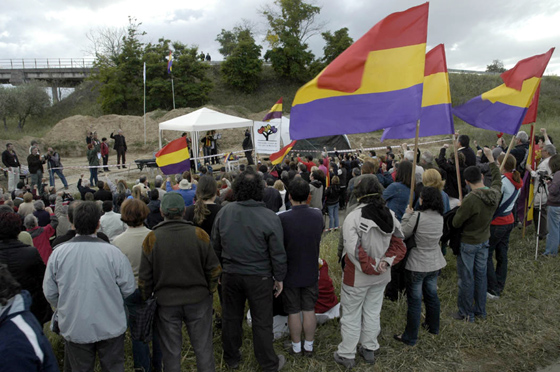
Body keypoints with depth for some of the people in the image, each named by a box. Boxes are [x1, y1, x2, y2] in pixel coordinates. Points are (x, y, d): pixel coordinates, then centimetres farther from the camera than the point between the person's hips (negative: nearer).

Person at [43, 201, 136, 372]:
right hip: (111, 327, -2)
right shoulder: (113, 252, -18)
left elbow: (49, 293, 0)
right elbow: (129, 289, -10)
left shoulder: (58, 253, -10)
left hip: (74, 328, 2)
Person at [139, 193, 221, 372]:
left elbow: (145, 278, -5)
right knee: (203, 348, 14)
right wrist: (208, 292, 10)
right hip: (198, 300, 0)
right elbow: (214, 269, -5)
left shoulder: (151, 239, -11)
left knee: (171, 351, 16)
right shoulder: (199, 235, -11)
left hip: (166, 303, 0)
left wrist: (146, 299, 11)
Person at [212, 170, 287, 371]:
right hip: (259, 277, -3)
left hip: (230, 274, 3)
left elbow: (216, 246, 4)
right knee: (262, 322, 11)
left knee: (231, 317, 20)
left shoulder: (223, 212, -8)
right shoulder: (269, 217, -19)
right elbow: (278, 253, -13)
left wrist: (220, 268, 18)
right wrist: (279, 277, 1)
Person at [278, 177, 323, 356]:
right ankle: (309, 347, 30)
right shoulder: (318, 215, -11)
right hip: (311, 272, 3)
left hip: (290, 274, -3)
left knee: (294, 312, 13)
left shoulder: (282, 218, -24)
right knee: (309, 310, 16)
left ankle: (296, 348, 29)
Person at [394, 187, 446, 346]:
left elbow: (403, 234, -14)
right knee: (432, 295, 23)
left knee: (414, 300, 3)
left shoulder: (417, 216, -23)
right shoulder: (440, 217, -2)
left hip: (417, 265, -6)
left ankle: (410, 337, 14)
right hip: (435, 263, 7)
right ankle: (433, 327, 42)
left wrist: (407, 215, -3)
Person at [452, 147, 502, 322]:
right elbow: (497, 179, 15)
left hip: (468, 243, -7)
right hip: (484, 241, 7)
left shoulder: (471, 200, -29)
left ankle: (466, 313, 19)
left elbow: (456, 223, -22)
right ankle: (480, 310, 32)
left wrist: (459, 209, -2)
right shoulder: (495, 193, -9)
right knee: (481, 275, 18)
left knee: (466, 278, 6)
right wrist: (491, 158, 22)